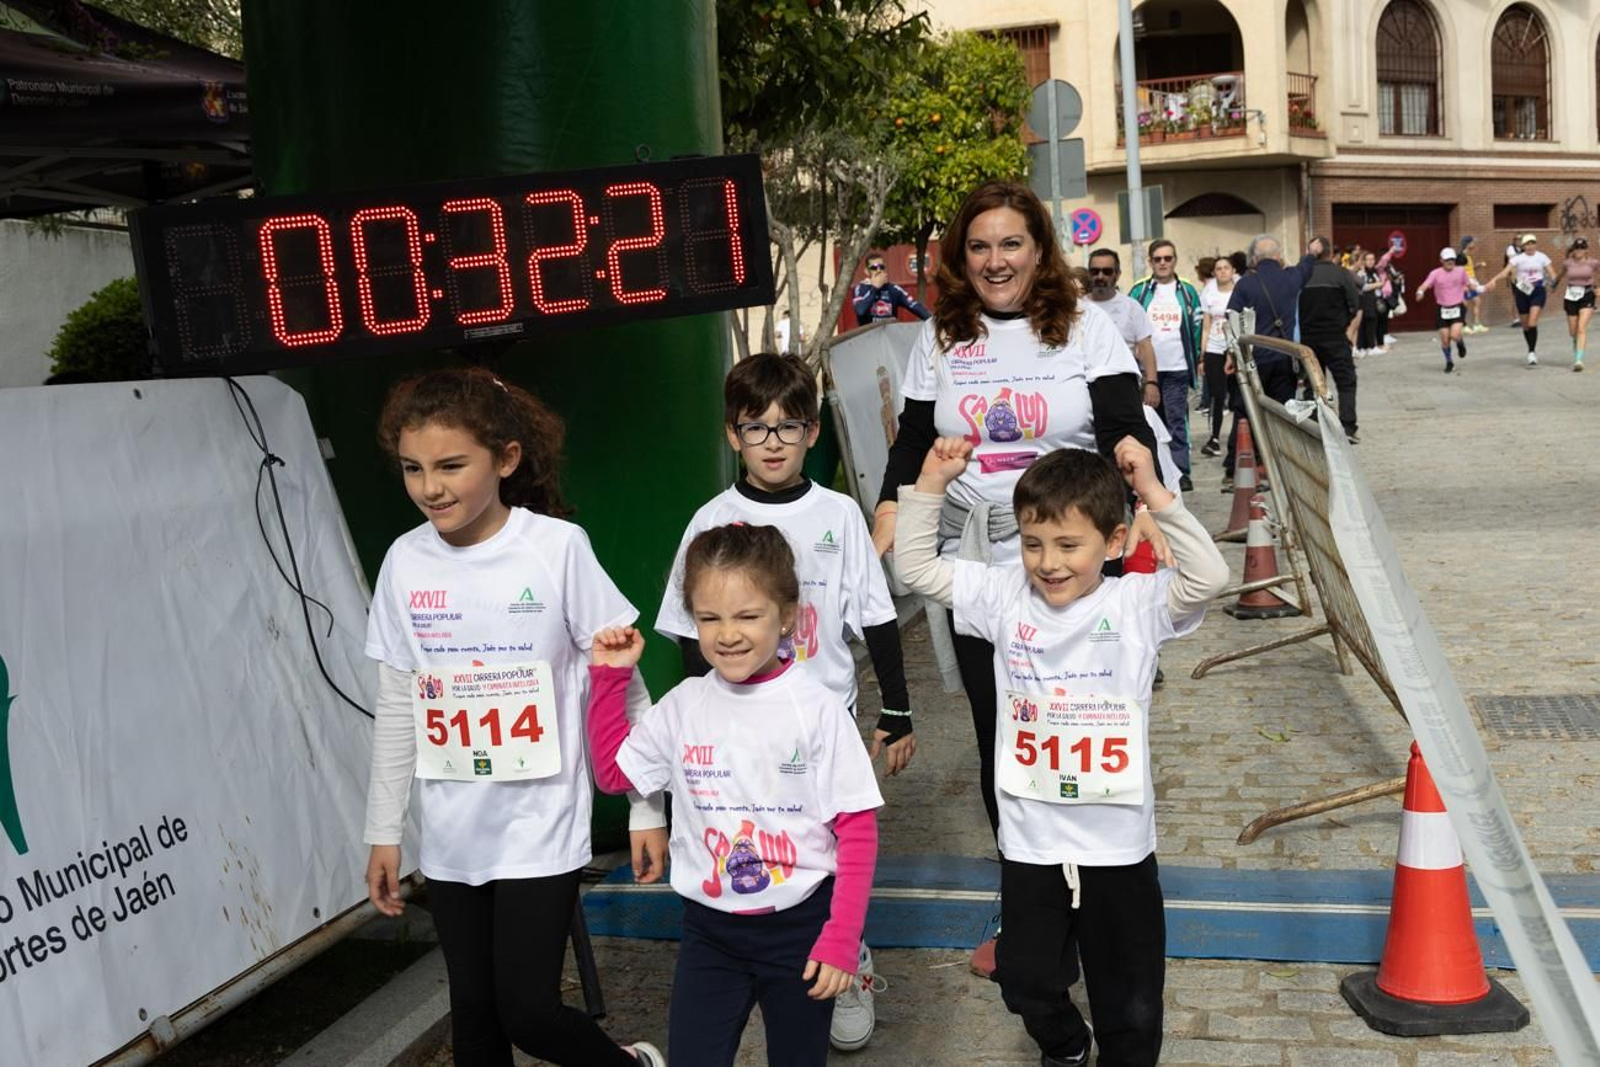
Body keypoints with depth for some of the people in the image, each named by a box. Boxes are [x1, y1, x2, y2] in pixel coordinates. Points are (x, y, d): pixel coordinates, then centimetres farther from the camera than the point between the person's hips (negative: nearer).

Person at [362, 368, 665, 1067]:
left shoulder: (558, 547, -12)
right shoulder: (405, 562, 0)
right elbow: (397, 709, 8)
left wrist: (647, 810, -5)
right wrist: (383, 831, 11)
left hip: (539, 826, -4)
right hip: (451, 834, 4)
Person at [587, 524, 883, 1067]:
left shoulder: (817, 707, -13)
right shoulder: (683, 706, -1)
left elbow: (856, 828, -11)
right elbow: (612, 771, 13)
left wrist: (841, 939, -15)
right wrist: (609, 675, 5)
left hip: (799, 926, -2)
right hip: (709, 930, 3)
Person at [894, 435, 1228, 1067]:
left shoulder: (1137, 605, -10)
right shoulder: (1004, 596, -4)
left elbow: (1209, 576, -25)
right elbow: (915, 568, -3)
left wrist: (1153, 494, -30)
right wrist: (931, 484, -13)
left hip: (1118, 843, -2)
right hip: (1030, 842, 2)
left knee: (1131, 1002, 15)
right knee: (1027, 984, 20)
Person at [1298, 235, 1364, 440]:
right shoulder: (1342, 274, -5)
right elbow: (1356, 310, -6)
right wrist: (1349, 335, 2)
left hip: (1308, 339, 2)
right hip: (1336, 338, -2)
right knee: (1346, 383, 6)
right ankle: (1347, 428, -4)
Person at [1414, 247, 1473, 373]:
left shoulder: (1460, 271, -1)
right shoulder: (1435, 273, -8)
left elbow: (1466, 284, 19)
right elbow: (1424, 285, -22)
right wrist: (1420, 292, -43)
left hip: (1458, 308, 0)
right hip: (1443, 309, 0)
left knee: (1455, 335, -18)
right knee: (1444, 339, 2)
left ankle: (1460, 344, 19)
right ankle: (1449, 362, 25)